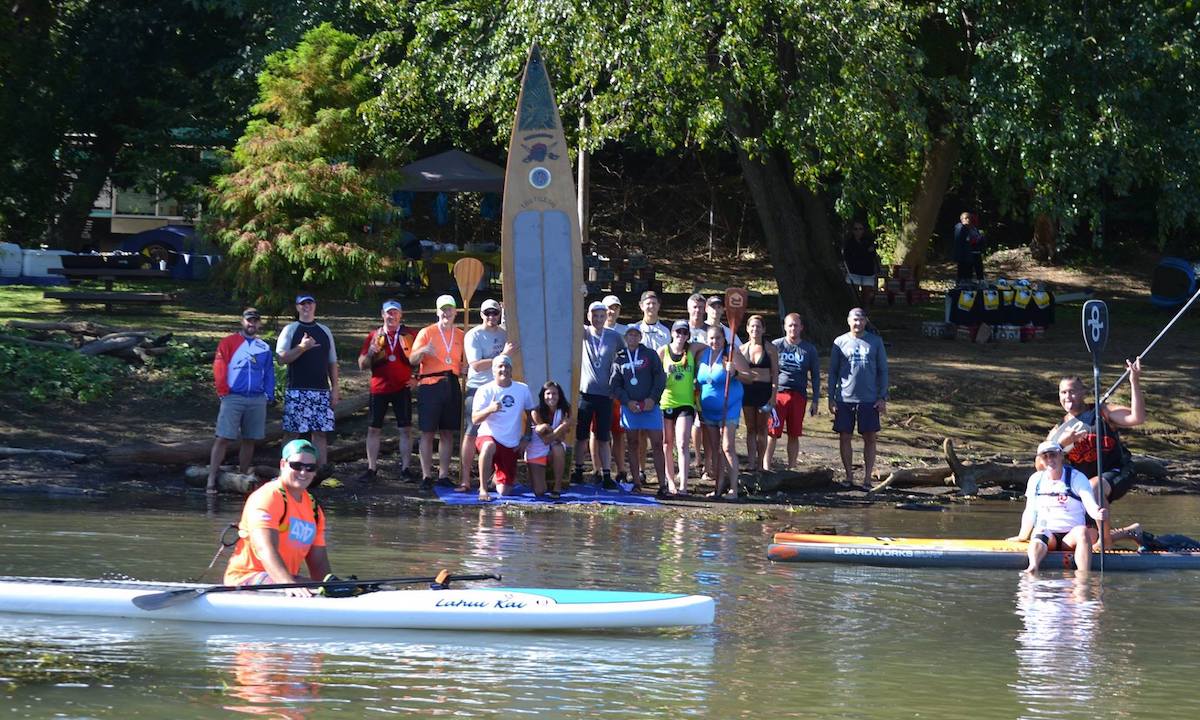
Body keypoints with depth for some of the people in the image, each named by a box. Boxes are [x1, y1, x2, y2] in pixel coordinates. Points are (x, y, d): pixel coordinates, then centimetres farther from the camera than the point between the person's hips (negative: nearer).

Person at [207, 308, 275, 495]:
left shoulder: (264, 348, 13)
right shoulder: (229, 343, 1)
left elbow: (269, 374, 15)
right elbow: (219, 368, -3)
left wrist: (269, 395, 4)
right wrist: (223, 392, -8)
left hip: (257, 400, 4)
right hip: (233, 398, -4)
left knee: (249, 440, 7)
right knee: (223, 438, -9)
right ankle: (211, 481, -10)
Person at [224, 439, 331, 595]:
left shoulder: (313, 508, 15)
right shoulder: (268, 497, -12)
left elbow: (318, 562, 12)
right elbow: (265, 549, -26)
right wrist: (290, 584, -41)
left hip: (284, 578, 8)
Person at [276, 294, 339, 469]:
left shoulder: (325, 331, 16)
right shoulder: (290, 330, 4)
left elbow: (332, 362, 17)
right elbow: (281, 359, -6)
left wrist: (335, 389, 9)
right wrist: (301, 348, -19)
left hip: (321, 391, 3)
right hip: (296, 391, -3)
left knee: (320, 433, 1)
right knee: (291, 433, -5)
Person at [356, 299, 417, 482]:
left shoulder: (410, 335, 4)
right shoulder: (374, 336, 6)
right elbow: (362, 365, 6)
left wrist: (417, 378, -2)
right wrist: (371, 352, -13)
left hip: (402, 388, -1)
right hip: (379, 389, 1)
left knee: (404, 430, -2)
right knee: (374, 429, 1)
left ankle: (405, 468, 4)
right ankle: (372, 469, 8)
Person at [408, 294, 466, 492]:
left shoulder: (460, 336, 12)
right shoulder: (427, 332, 1)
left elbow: (464, 362, 24)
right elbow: (412, 360, -5)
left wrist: (464, 371, 2)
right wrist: (423, 351, -25)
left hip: (452, 385, 4)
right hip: (430, 385, -4)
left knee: (447, 432, 6)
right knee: (428, 432, -3)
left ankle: (444, 475, 11)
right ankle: (426, 477, -1)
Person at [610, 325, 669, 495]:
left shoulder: (650, 355, 5)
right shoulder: (619, 358, 8)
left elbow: (660, 378, 1)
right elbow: (616, 385, 7)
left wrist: (653, 398, -11)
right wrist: (627, 401, -8)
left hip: (650, 405, -2)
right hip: (630, 407, 2)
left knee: (657, 444, -6)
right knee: (633, 444, 4)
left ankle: (663, 484, -7)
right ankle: (636, 483, 7)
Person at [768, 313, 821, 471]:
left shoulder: (809, 349, 8)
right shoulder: (776, 346, 3)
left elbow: (815, 376, 13)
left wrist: (815, 400, 6)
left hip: (798, 396, 2)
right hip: (777, 394, -2)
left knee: (794, 435, 6)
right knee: (772, 433, -7)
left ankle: (791, 468, 14)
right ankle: (766, 467, -5)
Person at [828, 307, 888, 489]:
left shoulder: (875, 342, 5)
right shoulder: (840, 342, 5)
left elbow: (883, 371, 7)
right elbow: (833, 372, 8)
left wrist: (883, 397, -1)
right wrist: (831, 398, 2)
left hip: (869, 399, 0)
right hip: (845, 399, 0)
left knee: (870, 438, 1)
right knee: (844, 438, 2)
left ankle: (867, 478, 7)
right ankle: (849, 477, 12)